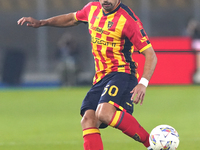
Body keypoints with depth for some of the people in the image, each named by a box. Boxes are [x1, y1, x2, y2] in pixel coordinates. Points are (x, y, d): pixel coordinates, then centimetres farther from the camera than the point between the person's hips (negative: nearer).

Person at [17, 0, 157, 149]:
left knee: (104, 113, -33)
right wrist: (41, 23, 26)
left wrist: (143, 83, -25)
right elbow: (72, 18, 33)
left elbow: (150, 54, -11)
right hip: (101, 78, 7)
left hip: (122, 74, -7)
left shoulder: (128, 19, -11)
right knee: (88, 120, -14)